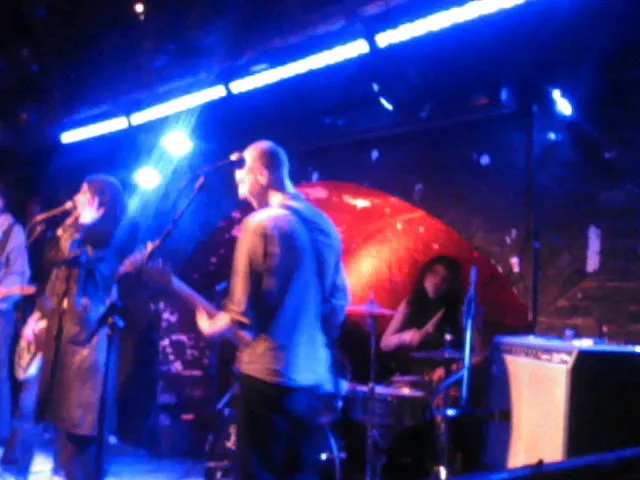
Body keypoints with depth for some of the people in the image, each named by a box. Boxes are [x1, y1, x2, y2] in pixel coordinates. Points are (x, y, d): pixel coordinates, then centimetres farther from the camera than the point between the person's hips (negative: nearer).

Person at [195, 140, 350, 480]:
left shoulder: (261, 224, -11)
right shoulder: (323, 225, 11)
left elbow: (244, 310, -12)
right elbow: (339, 300, 15)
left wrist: (211, 326, 6)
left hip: (269, 372, -7)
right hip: (313, 375, 7)